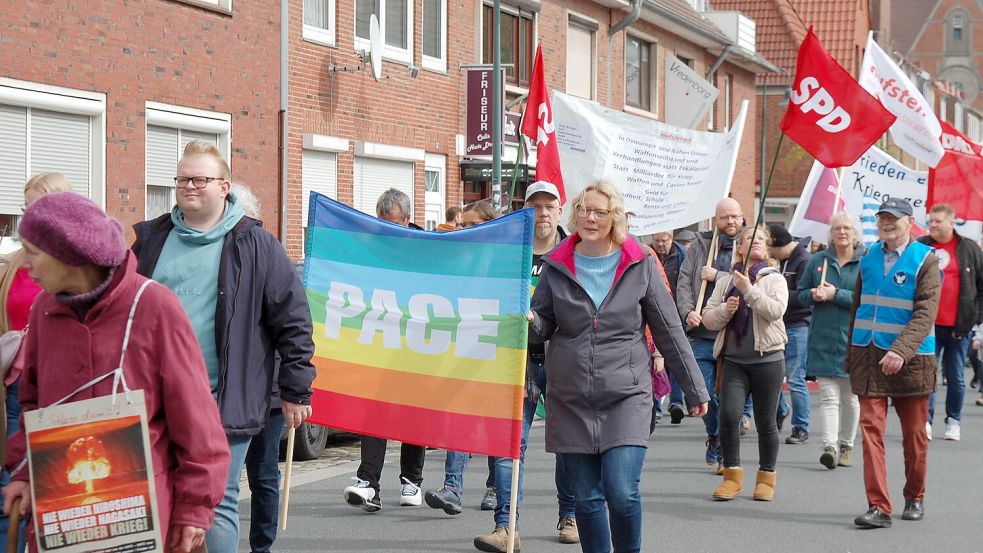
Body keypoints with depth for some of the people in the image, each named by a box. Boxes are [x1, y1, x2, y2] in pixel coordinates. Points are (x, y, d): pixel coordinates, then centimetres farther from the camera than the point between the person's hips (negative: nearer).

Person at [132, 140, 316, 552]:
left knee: (217, 506, 0)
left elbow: (293, 320, -1)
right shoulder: (152, 239, 11)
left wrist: (295, 391, -3)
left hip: (224, 403, -4)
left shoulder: (253, 246, -1)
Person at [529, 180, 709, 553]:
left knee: (622, 492, -14)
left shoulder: (640, 264, 1)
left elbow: (669, 330, 5)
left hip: (626, 395, -2)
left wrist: (694, 389, 6)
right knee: (586, 498, 5)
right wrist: (531, 322, -14)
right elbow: (544, 326, 10)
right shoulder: (556, 265, 5)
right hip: (571, 399, 2)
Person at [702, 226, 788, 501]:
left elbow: (775, 310, -14)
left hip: (767, 358, -2)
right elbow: (708, 318, 10)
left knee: (765, 421, 4)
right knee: (728, 414, -13)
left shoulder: (774, 279, 4)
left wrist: (748, 290, -18)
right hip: (734, 360, 2)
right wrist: (725, 310, -9)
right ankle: (732, 474, 2)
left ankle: (766, 477, 18)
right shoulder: (726, 281, 11)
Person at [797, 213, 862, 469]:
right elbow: (801, 292, 13)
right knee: (828, 395, -7)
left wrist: (836, 295, -18)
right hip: (823, 339, 1)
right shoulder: (818, 260, 7)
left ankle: (846, 445, 24)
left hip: (853, 337, -1)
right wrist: (814, 295, -9)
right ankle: (830, 446, -14)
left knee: (850, 397, 11)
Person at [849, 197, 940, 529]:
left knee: (914, 434, 9)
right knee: (871, 429, -7)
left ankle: (914, 498, 28)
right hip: (869, 356, 3)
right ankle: (879, 507, -8)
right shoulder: (869, 258, 8)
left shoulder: (925, 260, -7)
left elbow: (925, 314, -15)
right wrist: (851, 353, 14)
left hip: (909, 360, -3)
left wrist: (901, 351, -27)